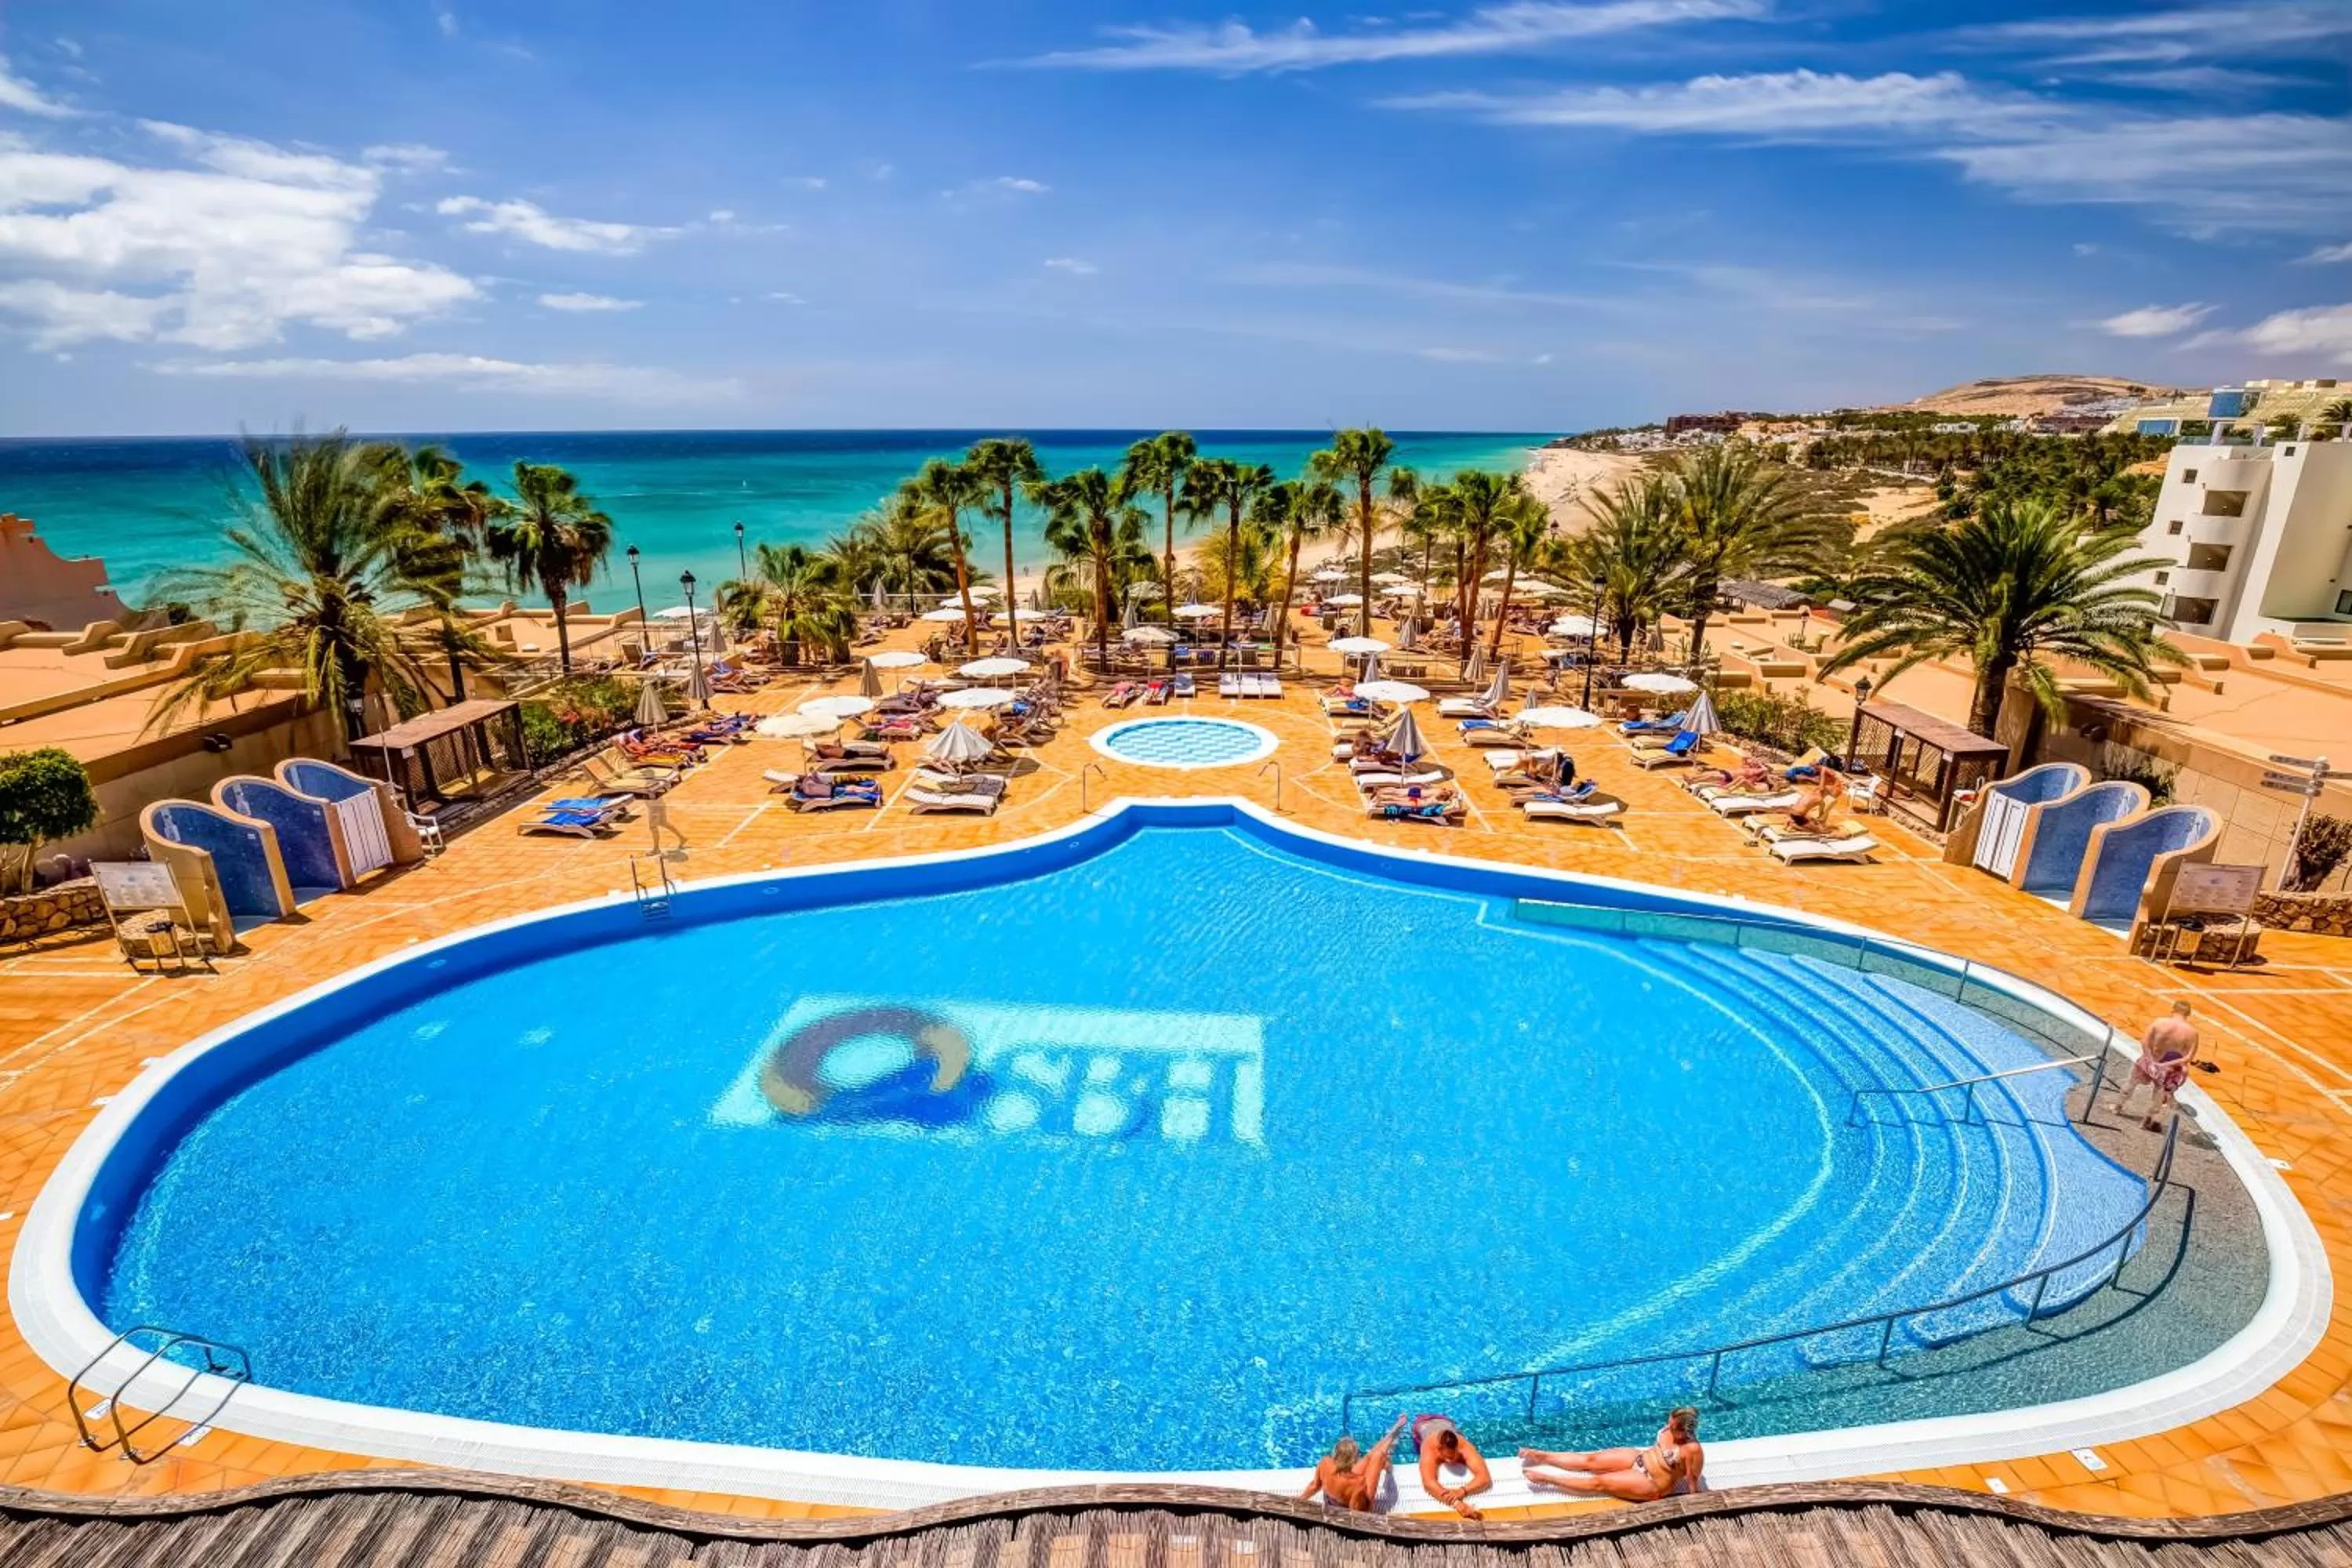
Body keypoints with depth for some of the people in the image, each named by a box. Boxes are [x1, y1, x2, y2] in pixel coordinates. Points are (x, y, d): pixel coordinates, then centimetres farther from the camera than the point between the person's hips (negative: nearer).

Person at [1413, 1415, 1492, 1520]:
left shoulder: (1465, 1447, -49)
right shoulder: (1430, 1449, -53)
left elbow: (1485, 1478, -59)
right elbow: (1428, 1483, -67)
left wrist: (1462, 1491, -75)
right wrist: (1456, 1503, -80)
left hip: (1446, 1422, 2)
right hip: (1423, 1426, -2)